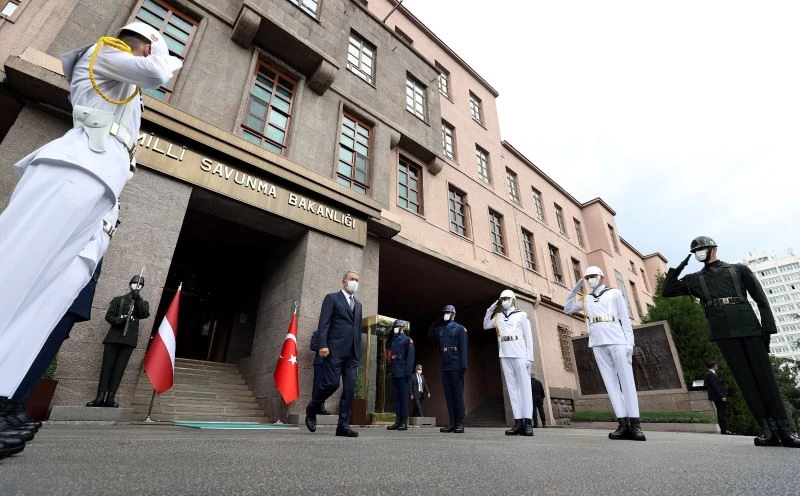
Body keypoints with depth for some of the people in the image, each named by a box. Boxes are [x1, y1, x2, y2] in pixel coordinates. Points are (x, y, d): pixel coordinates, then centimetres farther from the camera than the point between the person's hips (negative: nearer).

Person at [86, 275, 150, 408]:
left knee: (119, 368, -5)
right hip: (114, 336, 0)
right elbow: (108, 316, 7)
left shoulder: (143, 302, 15)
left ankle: (110, 397, -6)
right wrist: (119, 320, -13)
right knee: (107, 366, -6)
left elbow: (145, 314, -4)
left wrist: (138, 299, -10)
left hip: (129, 338, 0)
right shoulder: (118, 300, 15)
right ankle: (100, 397, -7)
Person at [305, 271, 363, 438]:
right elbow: (323, 323, -4)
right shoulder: (332, 298, 5)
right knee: (331, 384, -9)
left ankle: (343, 425, 7)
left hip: (352, 353, 6)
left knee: (350, 389, 0)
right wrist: (323, 345, -15)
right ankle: (311, 409, 18)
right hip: (335, 350, -5)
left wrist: (359, 351, 13)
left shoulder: (358, 304, 22)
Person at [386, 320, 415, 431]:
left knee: (403, 396, -2)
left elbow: (410, 357, -8)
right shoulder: (392, 340, 18)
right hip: (394, 372, 6)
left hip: (402, 373, -6)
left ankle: (404, 422, 3)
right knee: (396, 396, 7)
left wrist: (408, 372, -17)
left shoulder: (407, 340, -1)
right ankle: (398, 420, 13)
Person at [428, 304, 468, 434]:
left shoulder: (460, 328, 0)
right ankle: (452, 422, 12)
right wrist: (438, 321, 15)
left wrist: (463, 366, -16)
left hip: (456, 366, -5)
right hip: (445, 366, 6)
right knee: (448, 394, 7)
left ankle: (460, 423, 3)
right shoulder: (441, 329, 15)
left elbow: (463, 347, -7)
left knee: (458, 394, -2)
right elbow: (430, 333, 26)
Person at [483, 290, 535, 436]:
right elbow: (486, 325, 25)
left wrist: (530, 357, -7)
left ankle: (528, 422, -6)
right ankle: (518, 422, 2)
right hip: (504, 355, 4)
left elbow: (528, 336, 2)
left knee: (524, 386, -5)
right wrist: (490, 310, 14)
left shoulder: (521, 315, 5)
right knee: (512, 388, 1)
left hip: (519, 354, -4)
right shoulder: (499, 317, 17)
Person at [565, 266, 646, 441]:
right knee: (610, 383, -1)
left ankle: (635, 424, -6)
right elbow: (568, 308, 20)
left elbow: (625, 318, 4)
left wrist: (629, 342, -5)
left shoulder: (614, 293, 9)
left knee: (626, 381, -6)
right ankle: (623, 424, -1)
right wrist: (575, 289, 12)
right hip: (598, 344, 3)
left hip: (617, 341, -3)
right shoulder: (586, 299, 19)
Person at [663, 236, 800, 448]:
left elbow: (761, 299, 9)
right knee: (745, 379, -2)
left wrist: (767, 327, -2)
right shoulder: (695, 279, 17)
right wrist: (677, 267, 8)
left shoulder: (739, 269, 14)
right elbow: (667, 291, 12)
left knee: (765, 376, -2)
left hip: (749, 327, -1)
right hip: (724, 332, 1)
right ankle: (768, 430, 0)